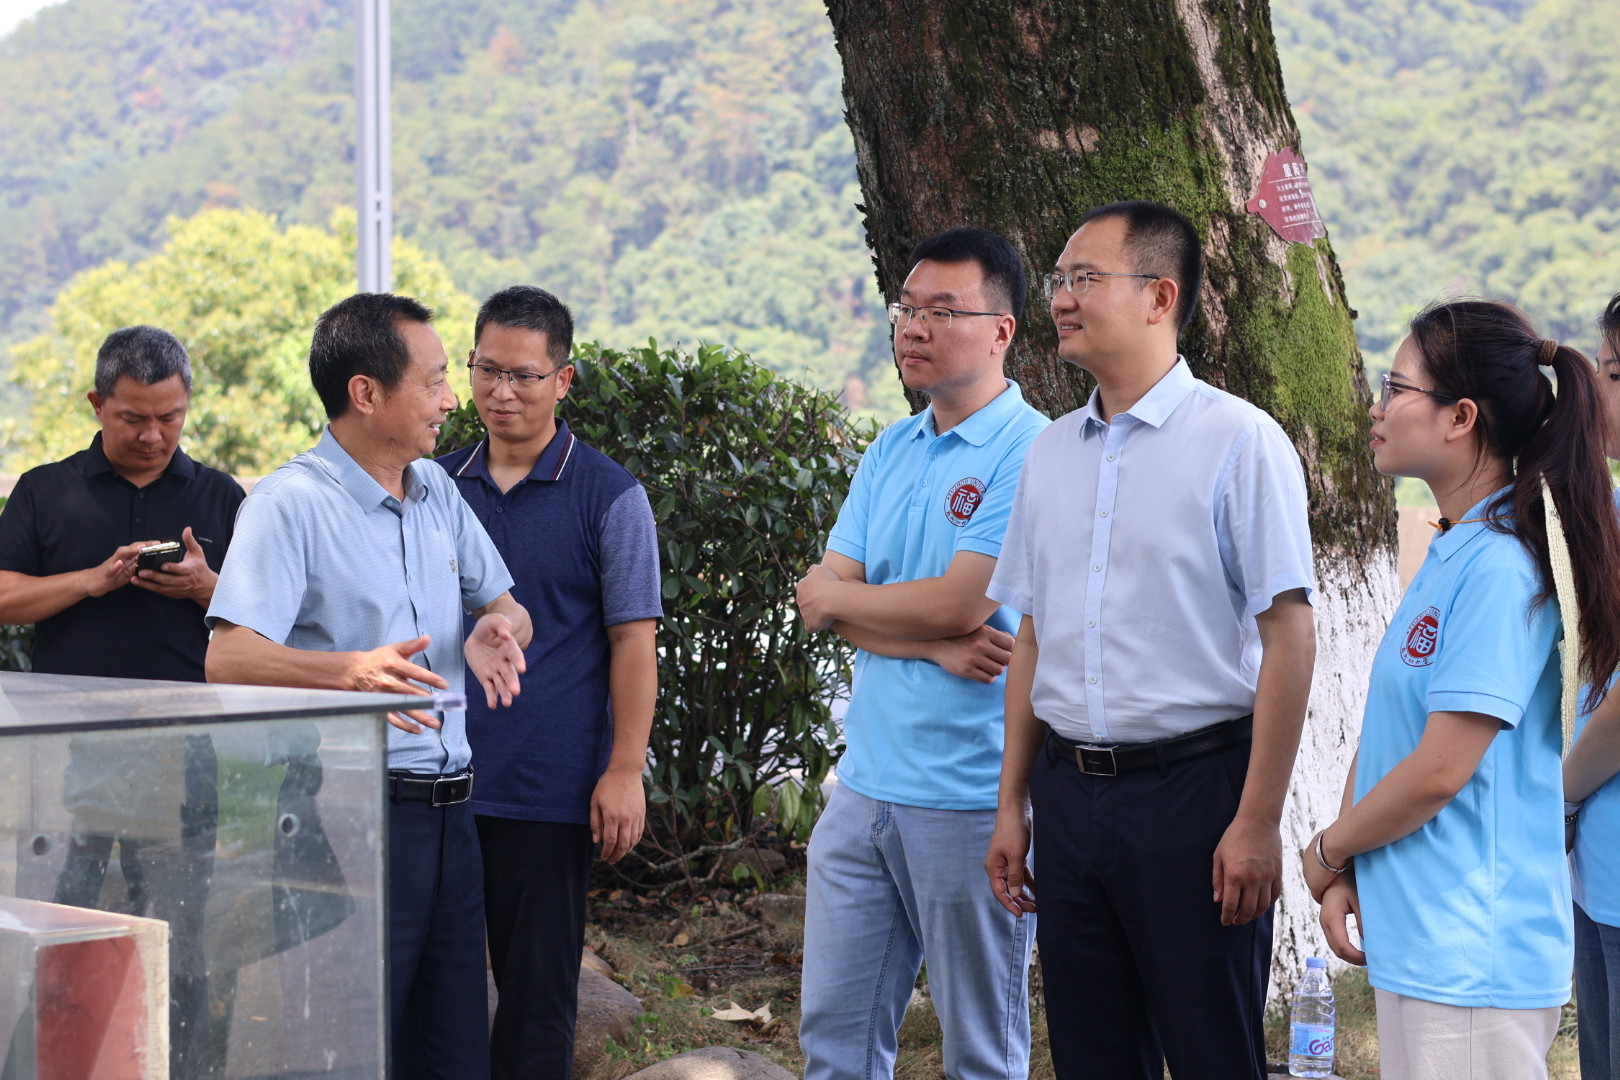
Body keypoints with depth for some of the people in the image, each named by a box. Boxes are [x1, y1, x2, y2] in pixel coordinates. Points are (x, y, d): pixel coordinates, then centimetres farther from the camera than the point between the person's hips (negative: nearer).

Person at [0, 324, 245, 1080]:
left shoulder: (219, 499, 10)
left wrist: (204, 587, -11)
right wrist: (96, 579, -13)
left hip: (177, 753, 0)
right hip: (68, 746, 0)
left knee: (177, 931, 3)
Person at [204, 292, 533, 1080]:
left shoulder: (435, 490, 14)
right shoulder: (290, 503, -10)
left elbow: (506, 605, 21)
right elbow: (227, 660, -20)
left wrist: (495, 630, -5)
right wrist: (348, 670, -37)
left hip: (447, 809, 7)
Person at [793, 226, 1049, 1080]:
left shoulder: (1032, 455, -11)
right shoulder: (891, 452, 12)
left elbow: (957, 603, -18)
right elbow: (822, 600, 5)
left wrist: (838, 596, -1)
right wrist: (933, 645, -13)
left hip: (971, 797, -7)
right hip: (866, 785, 7)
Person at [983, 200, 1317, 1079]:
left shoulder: (1237, 441, -8)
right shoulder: (1050, 452, 11)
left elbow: (1288, 638, -11)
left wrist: (1258, 823, -15)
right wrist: (1013, 803, 14)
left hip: (1191, 787, -6)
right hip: (1070, 796, 6)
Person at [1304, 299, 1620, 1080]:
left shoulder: (1499, 568, -19)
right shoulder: (1451, 553, 10)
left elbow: (1439, 771, -20)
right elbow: (1384, 730, 12)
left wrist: (1326, 849, -5)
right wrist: (1345, 872, 2)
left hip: (1473, 955, -9)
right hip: (1414, 938, 9)